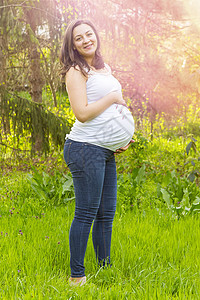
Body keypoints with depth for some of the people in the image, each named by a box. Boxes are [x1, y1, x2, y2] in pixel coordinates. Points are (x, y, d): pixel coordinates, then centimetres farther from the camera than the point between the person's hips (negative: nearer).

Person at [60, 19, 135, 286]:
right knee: (86, 213, -6)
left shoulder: (105, 68, 18)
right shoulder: (76, 71, -7)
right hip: (86, 148, -8)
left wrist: (123, 139, 14)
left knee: (107, 213, 12)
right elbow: (82, 113, -18)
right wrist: (113, 97, -9)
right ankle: (76, 276, 2)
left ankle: (105, 267, 22)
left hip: (107, 151, 8)